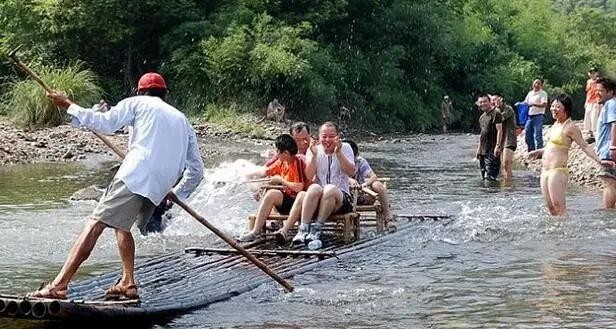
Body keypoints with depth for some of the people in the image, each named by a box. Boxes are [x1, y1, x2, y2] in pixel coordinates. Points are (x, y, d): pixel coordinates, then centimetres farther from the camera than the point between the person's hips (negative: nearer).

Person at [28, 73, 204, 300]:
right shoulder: (182, 121, 30)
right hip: (159, 188, 6)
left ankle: (59, 285, -19)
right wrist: (177, 195, 37)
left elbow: (105, 123, 2)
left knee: (96, 224, -10)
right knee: (121, 224, 26)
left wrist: (69, 106, 10)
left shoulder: (137, 103, 16)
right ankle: (127, 283, 14)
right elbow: (196, 170, 25)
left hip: (135, 176, -6)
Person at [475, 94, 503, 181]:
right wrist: (479, 149, 22)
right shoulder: (482, 117, 18)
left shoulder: (495, 114, -7)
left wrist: (498, 146, -22)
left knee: (490, 177, -15)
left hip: (493, 151, -9)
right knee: (484, 177, 11)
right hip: (483, 150, 9)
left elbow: (499, 130, -14)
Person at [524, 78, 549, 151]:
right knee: (528, 136, 9)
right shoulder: (530, 93, 18)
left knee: (537, 136, -10)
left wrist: (534, 104, -25)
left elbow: (544, 104, -13)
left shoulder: (543, 93, -2)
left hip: (538, 116, -7)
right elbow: (525, 103, 21)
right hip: (529, 116, 7)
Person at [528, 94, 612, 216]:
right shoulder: (556, 125, 15)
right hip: (545, 170, 9)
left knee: (559, 207, -11)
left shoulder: (570, 127, -9)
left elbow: (585, 146, -11)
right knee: (550, 207, 8)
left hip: (558, 170, -9)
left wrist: (599, 161, -22)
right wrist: (537, 152, 40)